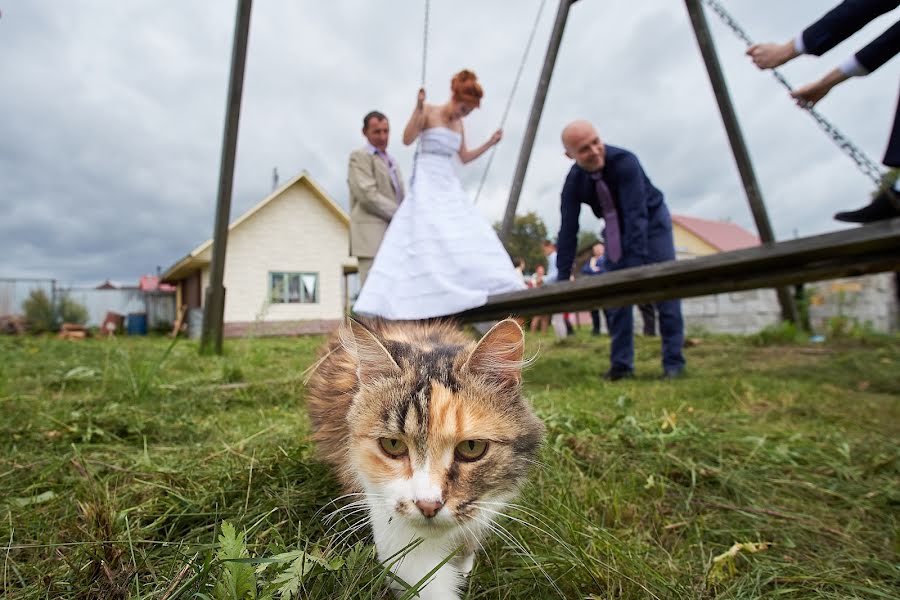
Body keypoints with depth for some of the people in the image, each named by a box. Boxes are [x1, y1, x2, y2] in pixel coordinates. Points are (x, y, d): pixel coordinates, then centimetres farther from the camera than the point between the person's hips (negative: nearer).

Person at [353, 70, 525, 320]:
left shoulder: (458, 124, 15)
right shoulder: (428, 112, -3)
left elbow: (464, 158, 20)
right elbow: (407, 139, -15)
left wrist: (490, 143, 15)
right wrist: (418, 108, -23)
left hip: (450, 185, 7)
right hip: (427, 184, -7)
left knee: (467, 236, -1)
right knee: (427, 238, -16)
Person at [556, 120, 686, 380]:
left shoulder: (624, 161, -32)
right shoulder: (573, 183, -21)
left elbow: (637, 215, -38)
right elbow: (568, 231, -20)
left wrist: (637, 264, -45)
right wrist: (563, 278, -24)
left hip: (651, 220, -3)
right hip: (616, 229, 3)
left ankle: (673, 363, 1)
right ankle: (621, 364, 6)